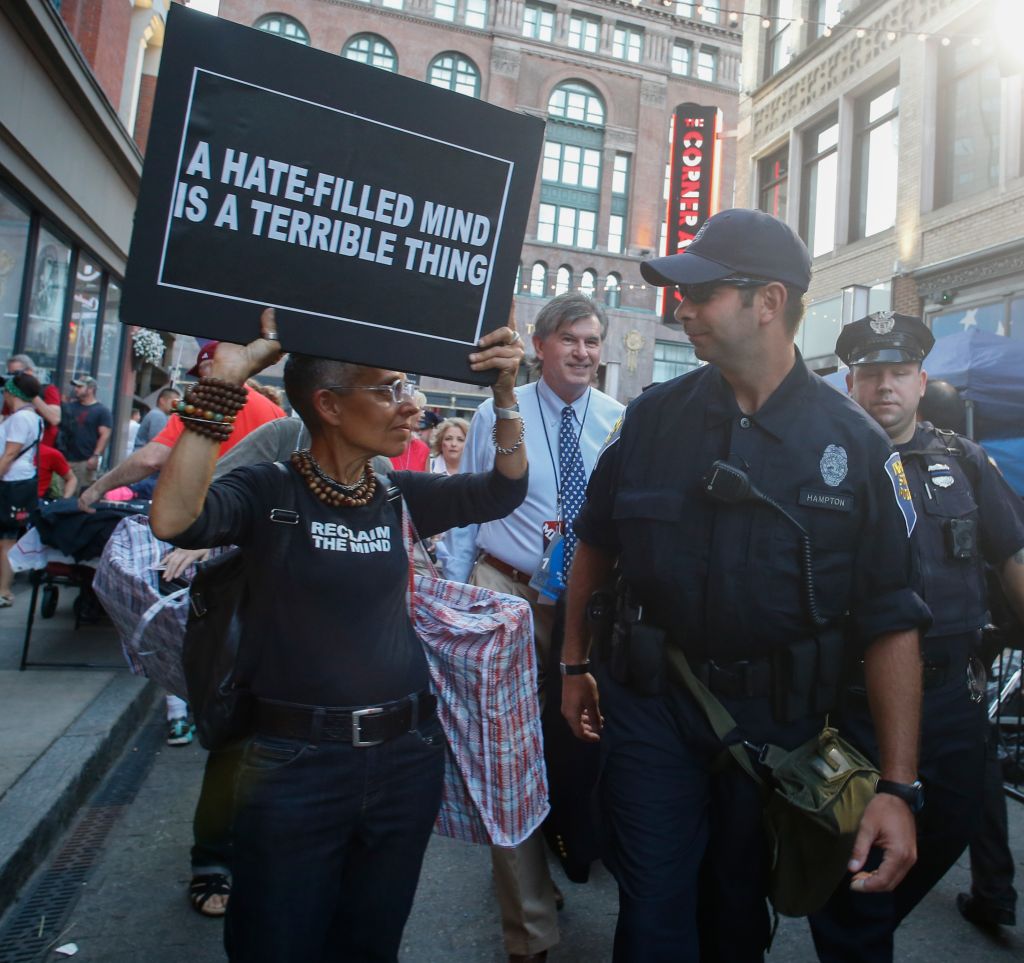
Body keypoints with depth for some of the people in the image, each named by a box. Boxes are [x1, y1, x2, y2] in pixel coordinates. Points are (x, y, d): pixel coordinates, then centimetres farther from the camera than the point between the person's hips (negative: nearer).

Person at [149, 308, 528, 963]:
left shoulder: (401, 495, 4)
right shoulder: (268, 493, -10)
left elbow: (504, 490, 0)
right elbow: (175, 520, -27)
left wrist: (506, 393, -12)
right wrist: (224, 384, -28)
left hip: (407, 755, 5)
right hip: (294, 761, -4)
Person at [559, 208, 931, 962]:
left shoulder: (856, 444, -8)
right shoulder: (653, 417, -4)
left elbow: (892, 621, -8)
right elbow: (595, 545, 7)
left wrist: (898, 786, -10)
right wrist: (575, 663, 10)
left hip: (779, 721, 0)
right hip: (652, 703, 0)